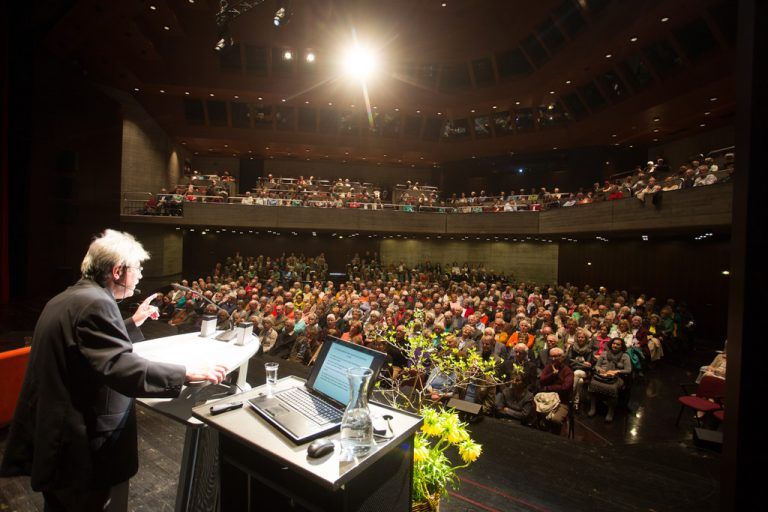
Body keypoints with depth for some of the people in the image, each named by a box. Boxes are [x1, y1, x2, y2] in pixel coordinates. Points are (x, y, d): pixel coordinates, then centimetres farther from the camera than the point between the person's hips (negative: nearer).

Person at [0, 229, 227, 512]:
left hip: (53, 432, 10)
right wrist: (187, 373, -32)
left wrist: (134, 323, 23)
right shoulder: (95, 303, -25)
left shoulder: (67, 298, 9)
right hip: (84, 445, -10)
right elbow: (121, 368, -34)